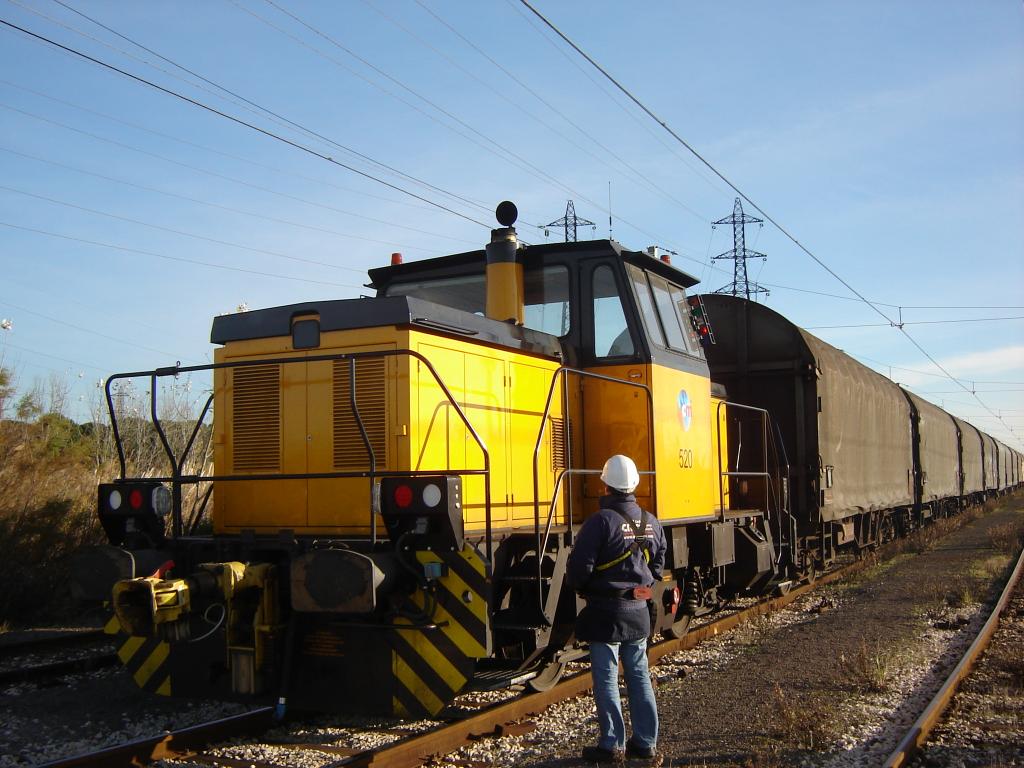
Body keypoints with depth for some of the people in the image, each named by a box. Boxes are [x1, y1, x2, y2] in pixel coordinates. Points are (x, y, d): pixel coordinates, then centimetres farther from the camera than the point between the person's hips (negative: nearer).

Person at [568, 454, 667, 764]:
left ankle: (612, 745, 8)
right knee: (639, 676, 13)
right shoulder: (651, 522, 4)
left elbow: (579, 566, -18)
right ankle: (646, 741, 20)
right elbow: (658, 566, 13)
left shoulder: (601, 521, -18)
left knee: (606, 679, 3)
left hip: (605, 613, -6)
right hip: (639, 611, 6)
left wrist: (583, 589, 1)